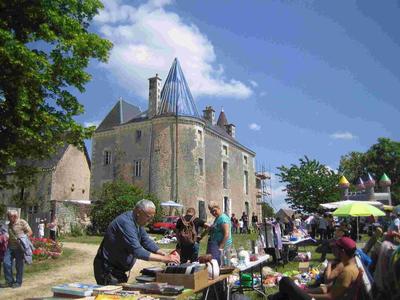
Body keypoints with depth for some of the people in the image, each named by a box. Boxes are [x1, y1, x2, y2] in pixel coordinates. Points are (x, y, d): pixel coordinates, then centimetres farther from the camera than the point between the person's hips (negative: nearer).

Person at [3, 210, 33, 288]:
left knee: (19, 265, 2)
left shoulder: (22, 222, -5)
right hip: (10, 247, 6)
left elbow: (30, 232, -6)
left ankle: (18, 282, 14)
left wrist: (22, 238, -17)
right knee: (6, 263, -3)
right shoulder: (9, 225, 14)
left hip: (19, 247, -6)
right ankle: (10, 280, 12)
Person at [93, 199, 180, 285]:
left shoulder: (137, 222, 3)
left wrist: (165, 255, -10)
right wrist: (164, 259, -31)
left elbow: (146, 241, 5)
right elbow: (137, 251, -33)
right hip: (108, 269, -9)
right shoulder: (126, 223, -27)